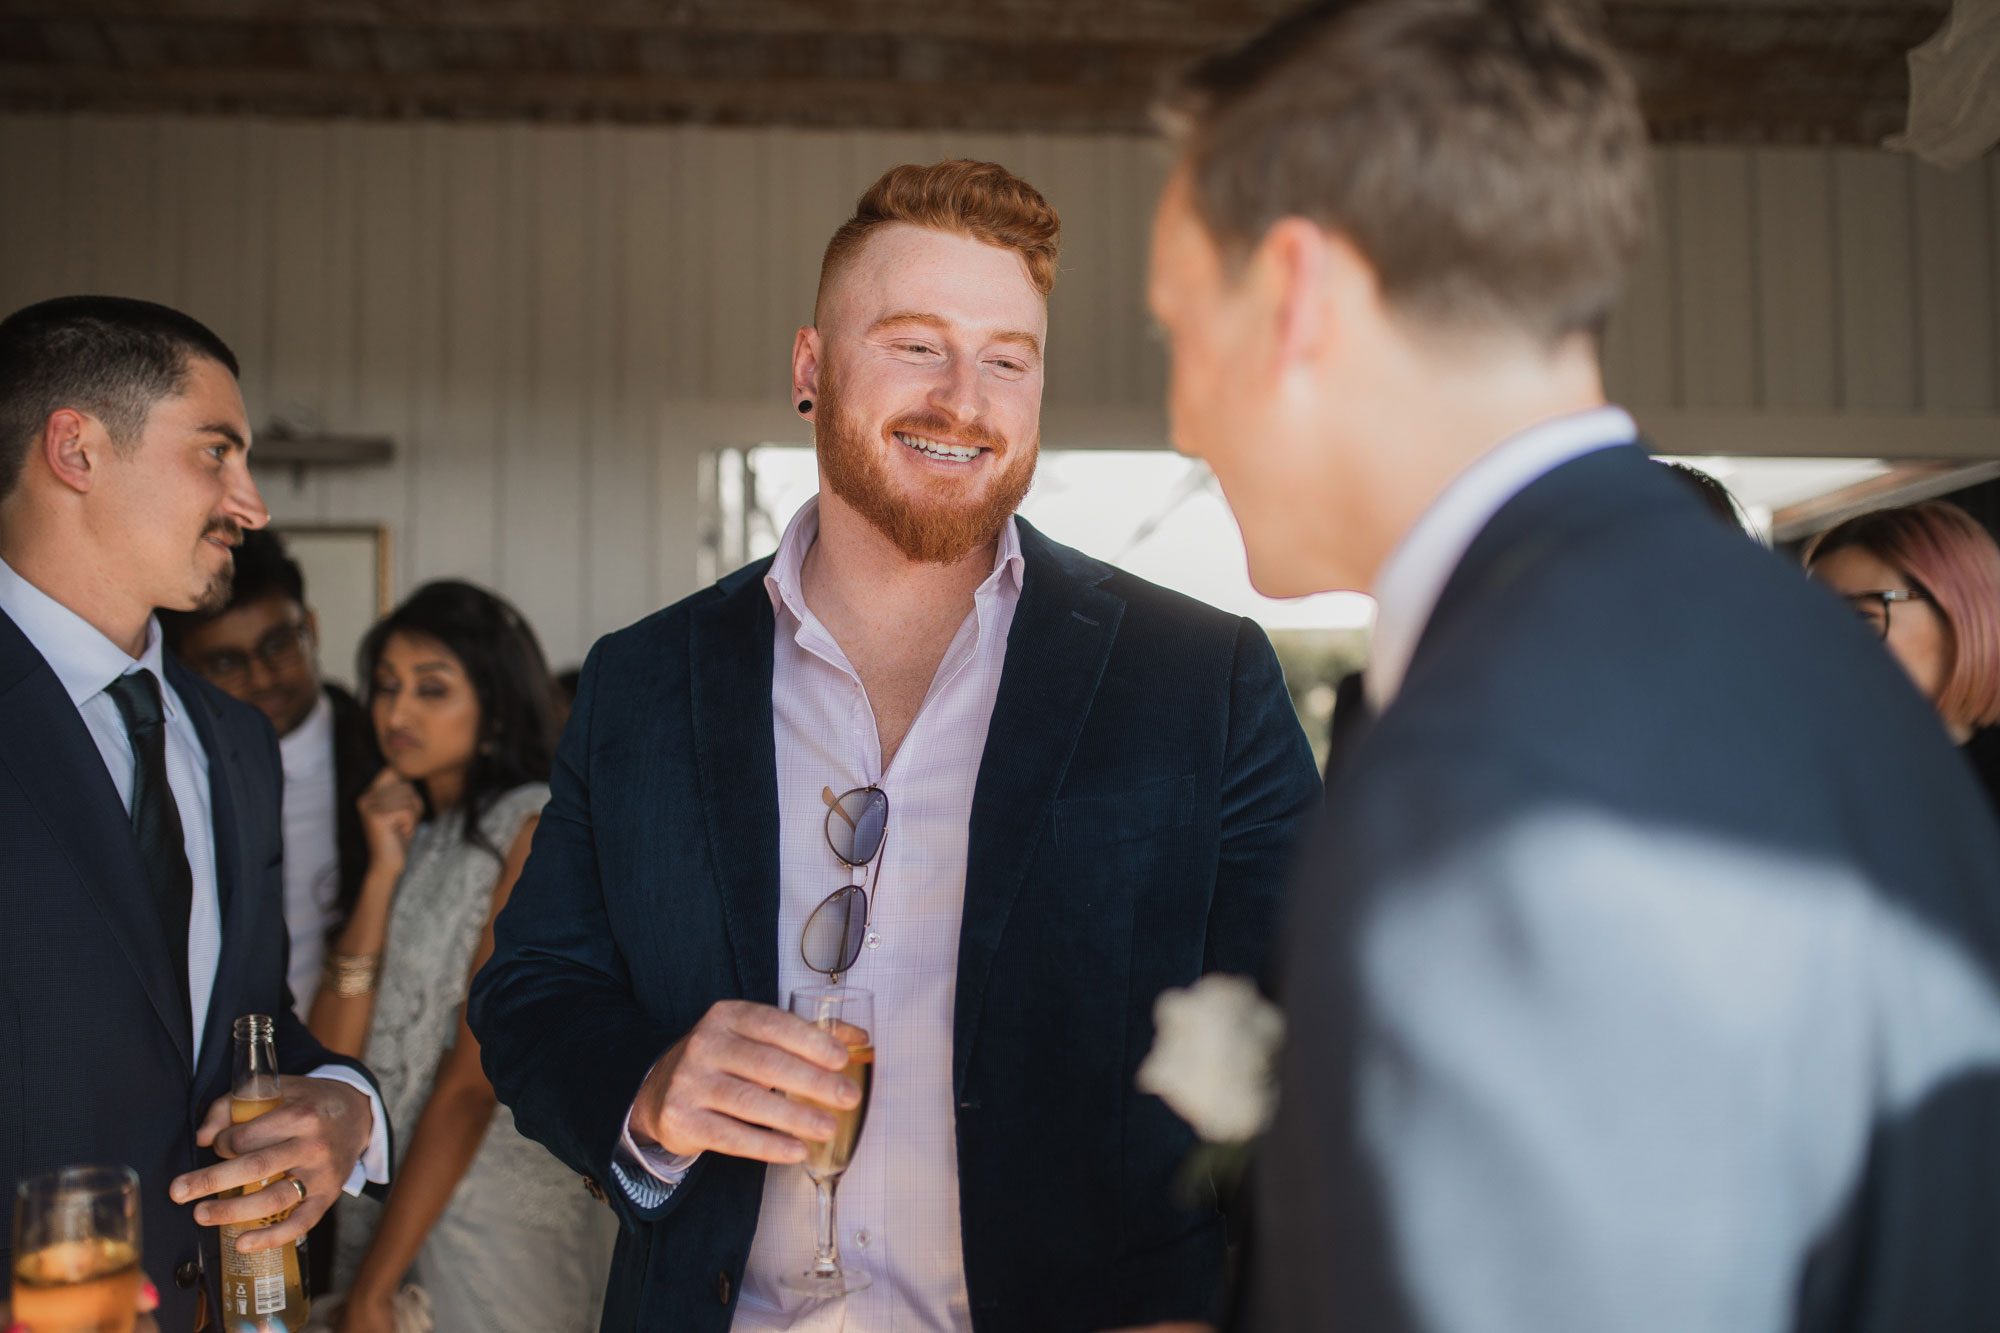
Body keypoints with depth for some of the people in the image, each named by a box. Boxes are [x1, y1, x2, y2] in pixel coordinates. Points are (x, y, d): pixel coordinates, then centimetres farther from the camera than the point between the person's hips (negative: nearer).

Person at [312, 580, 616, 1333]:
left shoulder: (537, 825, -12)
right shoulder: (405, 830, 10)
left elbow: (474, 1078, -16)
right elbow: (332, 1056, -1)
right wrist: (383, 873, -8)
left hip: (502, 1208, -6)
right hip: (386, 1199, 6)